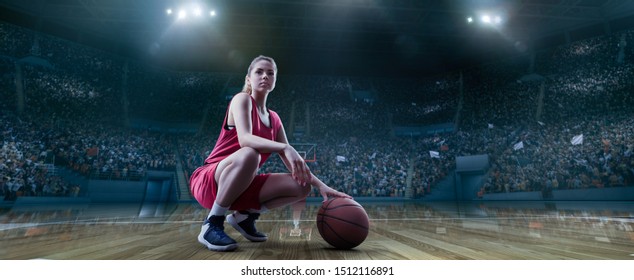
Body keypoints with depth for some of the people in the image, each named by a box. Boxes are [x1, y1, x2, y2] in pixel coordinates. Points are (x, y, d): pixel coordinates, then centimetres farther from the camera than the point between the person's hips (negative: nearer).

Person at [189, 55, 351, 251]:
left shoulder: (274, 119, 10)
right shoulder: (242, 99, -7)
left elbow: (292, 163, 6)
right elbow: (244, 138, -27)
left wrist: (321, 185, -5)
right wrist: (286, 147, -41)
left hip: (242, 186, 6)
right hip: (208, 181, -6)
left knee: (302, 186, -8)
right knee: (249, 154, -38)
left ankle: (244, 216, 6)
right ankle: (212, 224, -18)